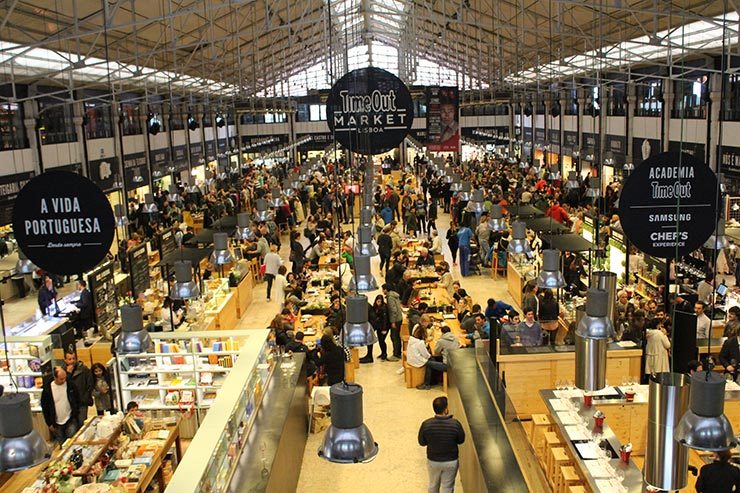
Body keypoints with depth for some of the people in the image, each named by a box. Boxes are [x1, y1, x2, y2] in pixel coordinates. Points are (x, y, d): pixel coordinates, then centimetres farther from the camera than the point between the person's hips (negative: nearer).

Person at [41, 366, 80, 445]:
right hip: (57, 423, 0)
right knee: (61, 444, 11)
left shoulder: (70, 386, -7)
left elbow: (77, 402, 4)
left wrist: (75, 416, -1)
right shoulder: (47, 389, -10)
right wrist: (49, 424, -2)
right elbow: (44, 407, -3)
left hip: (70, 420, 0)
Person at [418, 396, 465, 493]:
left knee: (433, 485, 25)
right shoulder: (455, 424, -24)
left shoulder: (426, 424, -22)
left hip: (433, 461, 1)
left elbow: (421, 442, -7)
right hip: (451, 462, -1)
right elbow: (461, 441, -7)